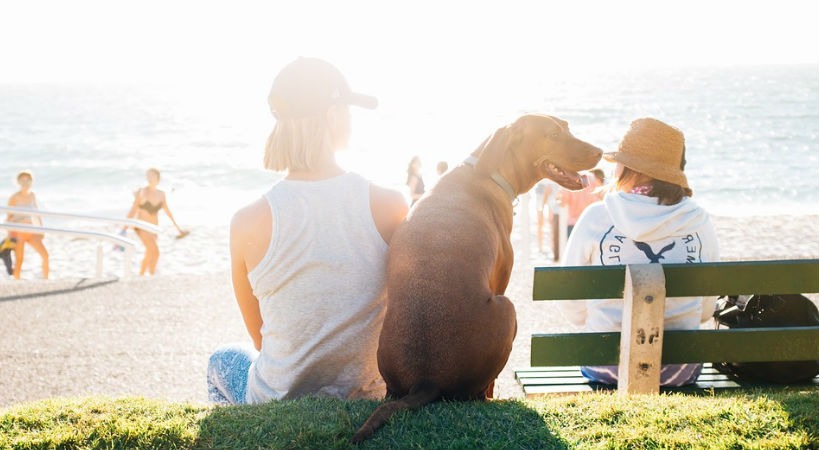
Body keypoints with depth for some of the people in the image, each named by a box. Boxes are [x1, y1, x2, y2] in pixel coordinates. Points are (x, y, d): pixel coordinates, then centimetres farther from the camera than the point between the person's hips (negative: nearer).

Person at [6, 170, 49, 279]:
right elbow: (9, 217, -5)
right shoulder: (14, 197, -8)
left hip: (31, 232, 4)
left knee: (45, 255, -8)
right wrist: (9, 235, -10)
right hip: (18, 232, -4)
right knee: (19, 261, -5)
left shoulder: (32, 195, 6)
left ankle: (46, 281, 3)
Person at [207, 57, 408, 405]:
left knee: (222, 360, 34)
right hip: (368, 399, 2)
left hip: (278, 404, -1)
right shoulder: (390, 206, -15)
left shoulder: (248, 222, -16)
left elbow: (260, 337, -1)